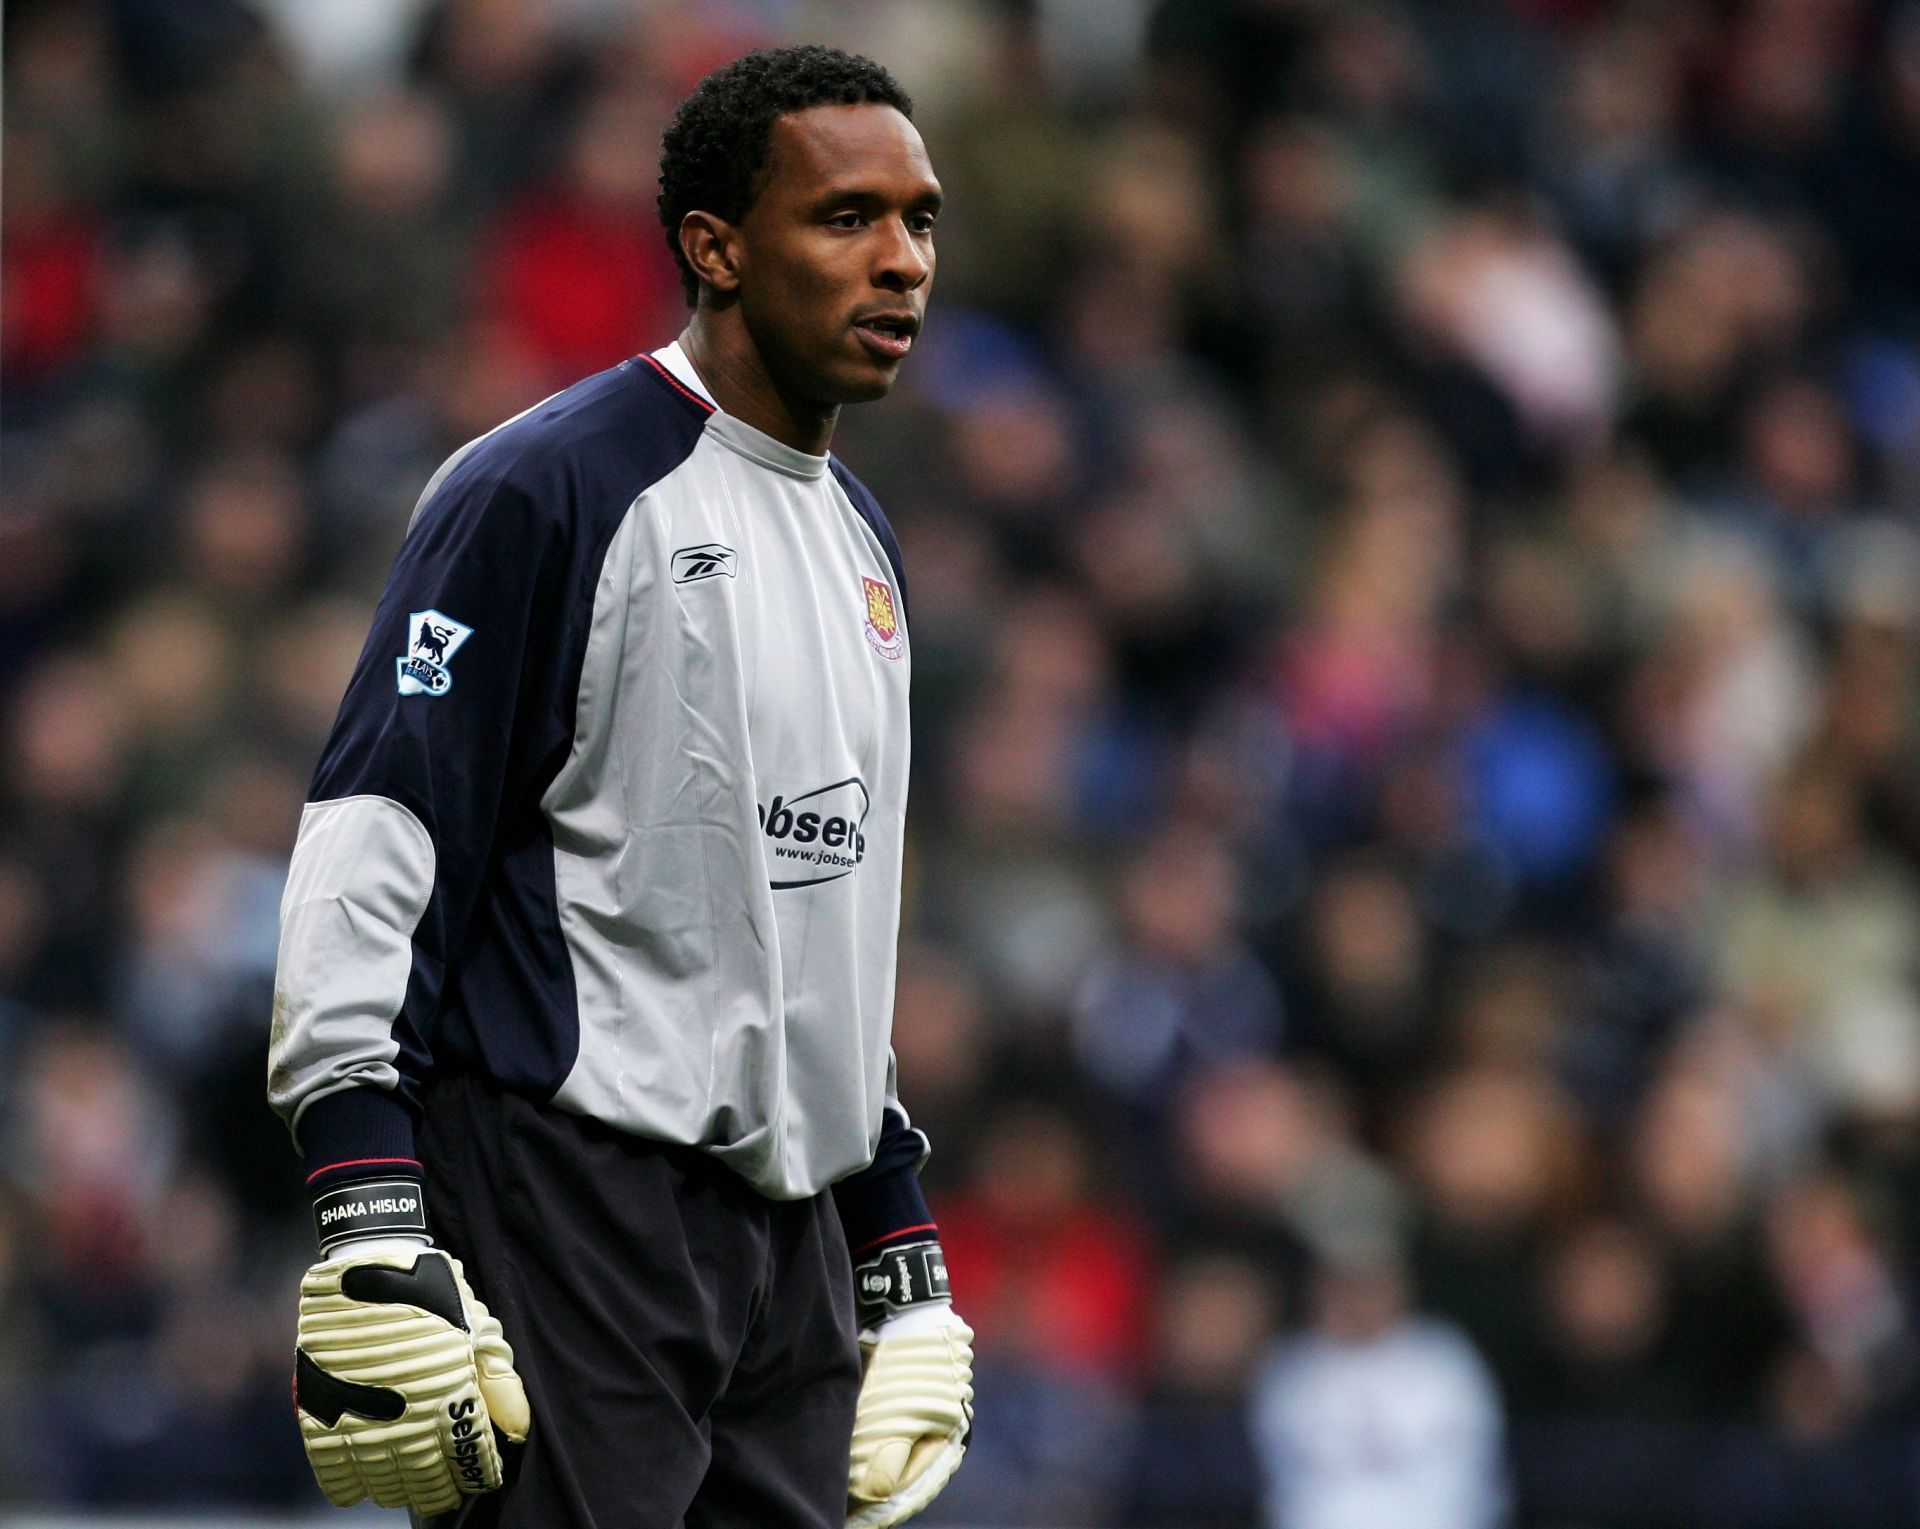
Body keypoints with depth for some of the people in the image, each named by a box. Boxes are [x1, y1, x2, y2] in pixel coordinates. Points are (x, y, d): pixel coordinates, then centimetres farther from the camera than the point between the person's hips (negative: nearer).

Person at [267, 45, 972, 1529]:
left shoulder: (859, 538, 19)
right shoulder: (547, 490, -8)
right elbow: (365, 849, -14)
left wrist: (906, 1267, 22)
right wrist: (372, 1228, -22)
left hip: (789, 1239, 8)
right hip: (567, 1212, -8)